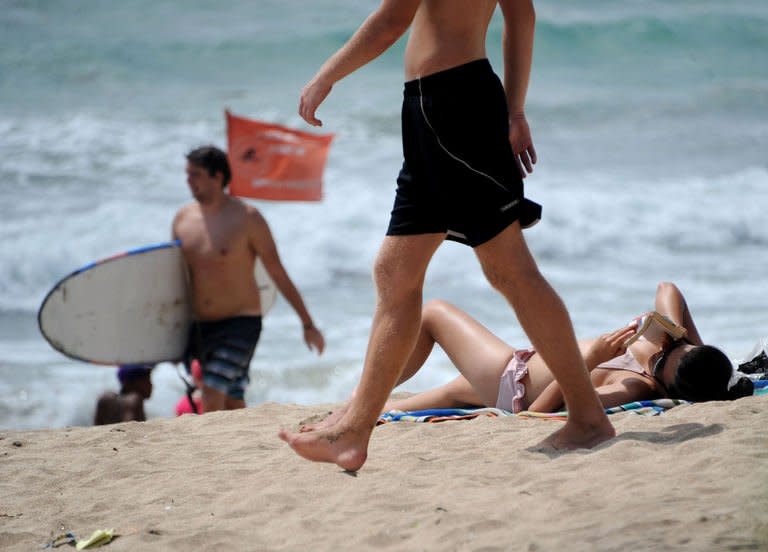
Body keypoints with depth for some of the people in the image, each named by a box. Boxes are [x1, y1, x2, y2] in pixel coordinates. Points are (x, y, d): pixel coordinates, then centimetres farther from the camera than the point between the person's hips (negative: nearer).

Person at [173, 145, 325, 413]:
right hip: (200, 327, 6)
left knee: (212, 400, -17)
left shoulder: (247, 218, -10)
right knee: (231, 405, 9)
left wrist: (308, 324, -2)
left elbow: (278, 274, -5)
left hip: (240, 323, -5)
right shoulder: (183, 218, 5)